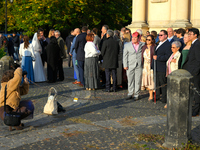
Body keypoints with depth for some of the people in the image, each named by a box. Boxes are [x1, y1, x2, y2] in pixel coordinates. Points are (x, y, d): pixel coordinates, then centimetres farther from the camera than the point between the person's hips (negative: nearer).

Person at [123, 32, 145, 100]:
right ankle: (130, 94, 17)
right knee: (130, 80, 5)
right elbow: (125, 56, 7)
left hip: (139, 66, -1)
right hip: (130, 66, 1)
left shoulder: (142, 45, 6)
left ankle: (136, 95, 12)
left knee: (138, 81, 3)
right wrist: (125, 65, 0)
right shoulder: (127, 45, 8)